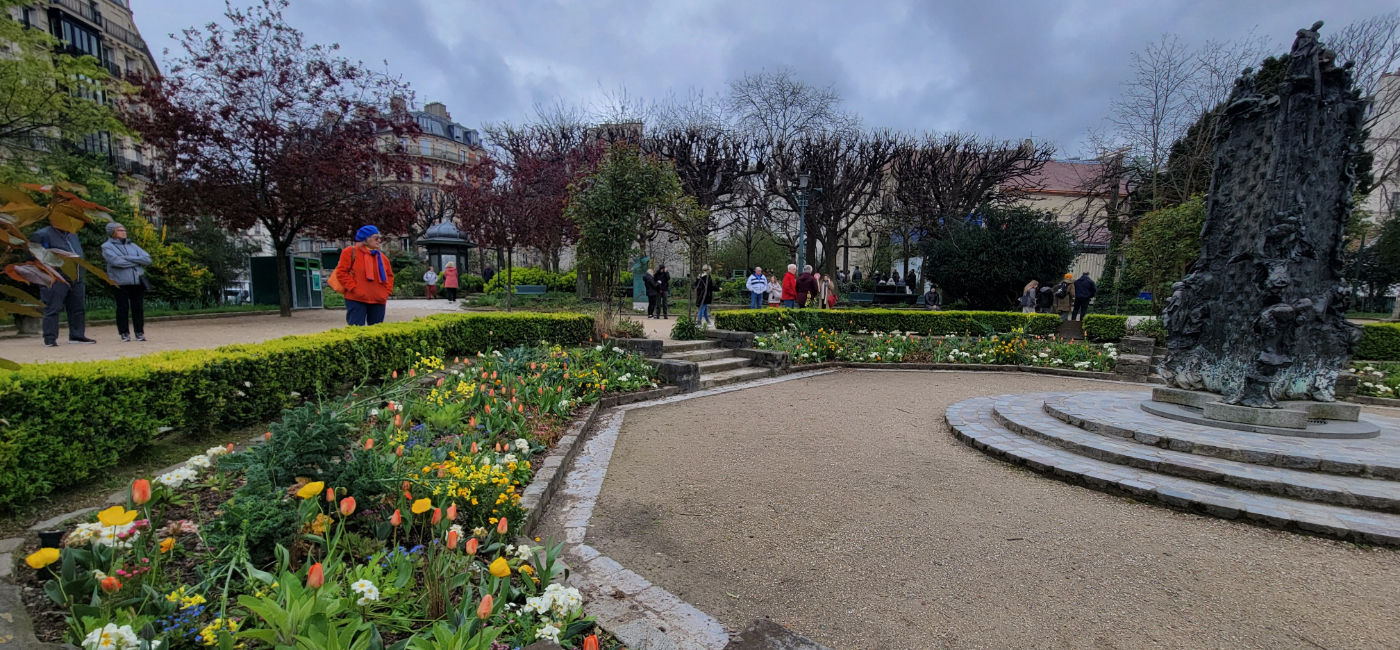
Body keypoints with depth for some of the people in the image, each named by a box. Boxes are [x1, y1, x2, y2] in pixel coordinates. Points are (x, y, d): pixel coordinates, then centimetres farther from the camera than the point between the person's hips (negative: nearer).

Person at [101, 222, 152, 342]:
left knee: (138, 308, 2)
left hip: (138, 282, 3)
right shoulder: (107, 246, 5)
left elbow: (147, 259, 5)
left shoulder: (132, 246, 18)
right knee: (123, 308, -1)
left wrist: (128, 258, -7)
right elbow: (116, 261, -12)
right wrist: (137, 262, -3)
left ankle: (140, 333, 8)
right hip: (120, 283, -3)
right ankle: (124, 334, 7)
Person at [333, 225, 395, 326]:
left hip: (379, 301, 5)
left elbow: (389, 275, 24)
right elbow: (341, 272, -4)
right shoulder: (351, 251, 0)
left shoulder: (382, 256, 16)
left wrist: (387, 291, 10)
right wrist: (353, 288, -12)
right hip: (356, 300, -5)